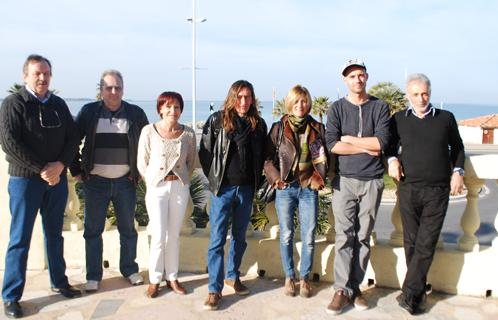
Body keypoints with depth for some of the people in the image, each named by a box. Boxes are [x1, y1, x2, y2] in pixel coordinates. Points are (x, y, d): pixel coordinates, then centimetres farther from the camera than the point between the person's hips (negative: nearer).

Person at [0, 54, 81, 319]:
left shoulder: (59, 104, 9)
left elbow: (72, 138, 5)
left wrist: (60, 165, -11)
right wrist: (42, 169, -16)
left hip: (57, 178, 5)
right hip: (25, 179, -4)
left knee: (54, 234, 15)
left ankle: (59, 282, 29)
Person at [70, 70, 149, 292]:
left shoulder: (135, 113, 1)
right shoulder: (89, 112, 0)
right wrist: (76, 170, 2)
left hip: (126, 182, 1)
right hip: (95, 182, 0)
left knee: (128, 229, 11)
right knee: (93, 230, 7)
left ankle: (129, 269, 27)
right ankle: (93, 275, 20)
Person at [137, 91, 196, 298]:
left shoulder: (188, 133, -2)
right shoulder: (149, 131, -7)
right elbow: (142, 163, 0)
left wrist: (181, 180, 6)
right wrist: (152, 182, 3)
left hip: (180, 187, 2)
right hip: (156, 188, -2)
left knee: (174, 235, 10)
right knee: (159, 236, -1)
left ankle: (172, 277, 25)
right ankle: (154, 279, 18)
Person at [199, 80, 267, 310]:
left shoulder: (259, 124, 6)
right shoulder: (217, 120, -2)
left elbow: (261, 157, 12)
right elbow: (204, 152, 0)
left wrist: (256, 182, 6)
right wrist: (214, 179, -2)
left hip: (246, 189, 3)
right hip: (222, 188, -3)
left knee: (239, 237, 15)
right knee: (217, 240, -2)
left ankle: (232, 276, 33)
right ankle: (214, 289, 6)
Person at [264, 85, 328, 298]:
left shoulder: (317, 128, 5)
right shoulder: (279, 128, 2)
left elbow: (324, 157, 8)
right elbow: (267, 157, 3)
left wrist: (319, 177, -5)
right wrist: (275, 178, -9)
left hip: (309, 189, 1)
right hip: (285, 188, -1)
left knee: (308, 237, 3)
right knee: (287, 235, 6)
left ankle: (305, 278, 19)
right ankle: (289, 277, 21)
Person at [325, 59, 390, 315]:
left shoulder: (380, 107, 6)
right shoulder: (337, 108, 5)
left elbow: (382, 142, -8)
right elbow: (332, 145, -9)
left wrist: (349, 139, -5)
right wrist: (366, 148, -7)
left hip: (372, 180, 1)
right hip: (344, 180, -1)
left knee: (363, 237, 6)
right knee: (344, 236, -3)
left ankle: (355, 287, 16)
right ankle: (342, 290, 3)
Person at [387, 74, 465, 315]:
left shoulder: (446, 118, 6)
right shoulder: (399, 119, 7)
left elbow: (457, 147, 17)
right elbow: (390, 145, 19)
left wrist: (457, 171, 3)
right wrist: (392, 160, -1)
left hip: (438, 191, -1)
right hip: (408, 189, 1)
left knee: (426, 245, -4)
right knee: (411, 243, 7)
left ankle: (409, 294, 2)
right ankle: (419, 292, 20)